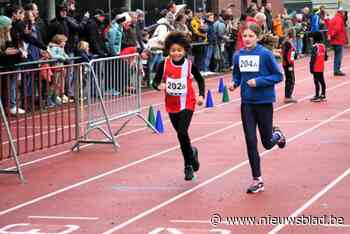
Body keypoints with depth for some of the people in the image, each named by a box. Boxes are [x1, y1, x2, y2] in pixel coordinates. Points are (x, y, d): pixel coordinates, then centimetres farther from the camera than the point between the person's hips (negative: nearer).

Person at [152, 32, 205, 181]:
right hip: (171, 105, 3)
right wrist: (159, 86, -27)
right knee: (181, 135, 12)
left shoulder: (189, 65, -11)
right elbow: (155, 82, -5)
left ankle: (188, 165, 2)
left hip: (187, 104, -3)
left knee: (182, 132, -18)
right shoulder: (164, 65, -9)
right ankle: (191, 153, 43)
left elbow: (200, 80, 4)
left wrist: (201, 95, -8)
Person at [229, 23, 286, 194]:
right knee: (251, 142, 1)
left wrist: (258, 81, -20)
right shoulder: (238, 55, 0)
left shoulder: (265, 54, -13)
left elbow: (278, 76, -9)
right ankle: (257, 180, 10)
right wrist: (234, 83, -7)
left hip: (264, 102, -3)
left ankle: (277, 134, 45)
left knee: (267, 143, 8)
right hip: (247, 103, 3)